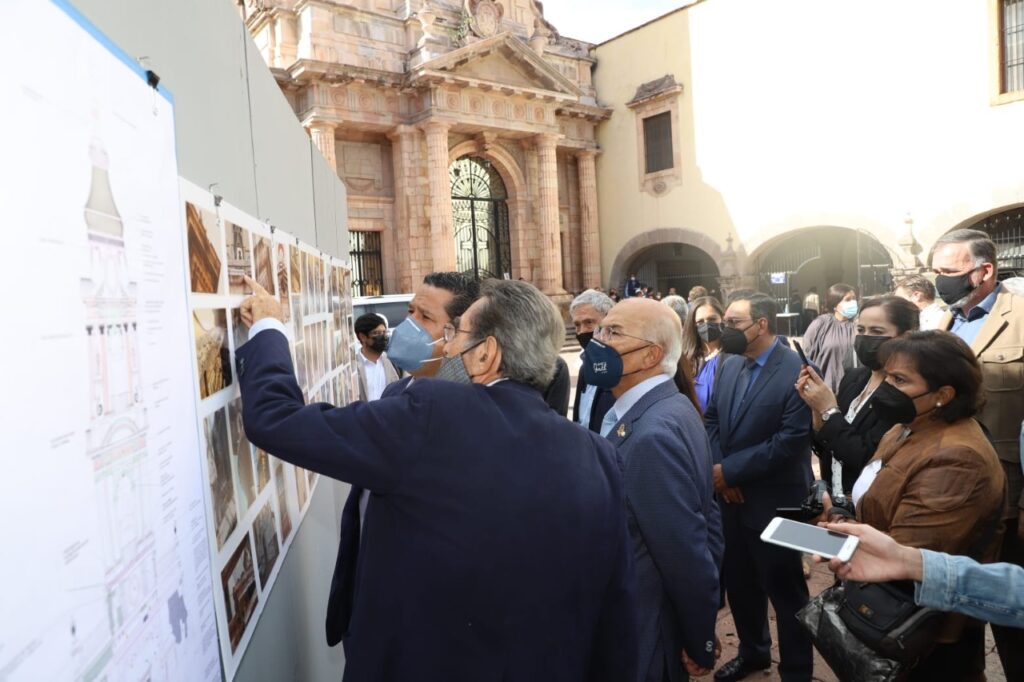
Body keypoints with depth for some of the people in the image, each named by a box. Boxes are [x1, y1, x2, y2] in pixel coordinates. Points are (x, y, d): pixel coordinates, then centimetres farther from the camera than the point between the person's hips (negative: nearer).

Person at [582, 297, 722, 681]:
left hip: (643, 640, -8)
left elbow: (689, 554, -24)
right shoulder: (671, 408, 2)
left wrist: (700, 645, -9)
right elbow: (705, 519, 8)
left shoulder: (652, 434, -28)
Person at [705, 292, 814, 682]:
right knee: (739, 583, 21)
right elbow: (711, 420, 9)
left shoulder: (798, 371, -17)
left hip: (774, 503, -6)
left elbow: (790, 442, -23)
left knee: (785, 590, 11)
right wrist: (717, 471, -7)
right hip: (730, 498, 7)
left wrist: (729, 470, -18)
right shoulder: (729, 365, 6)